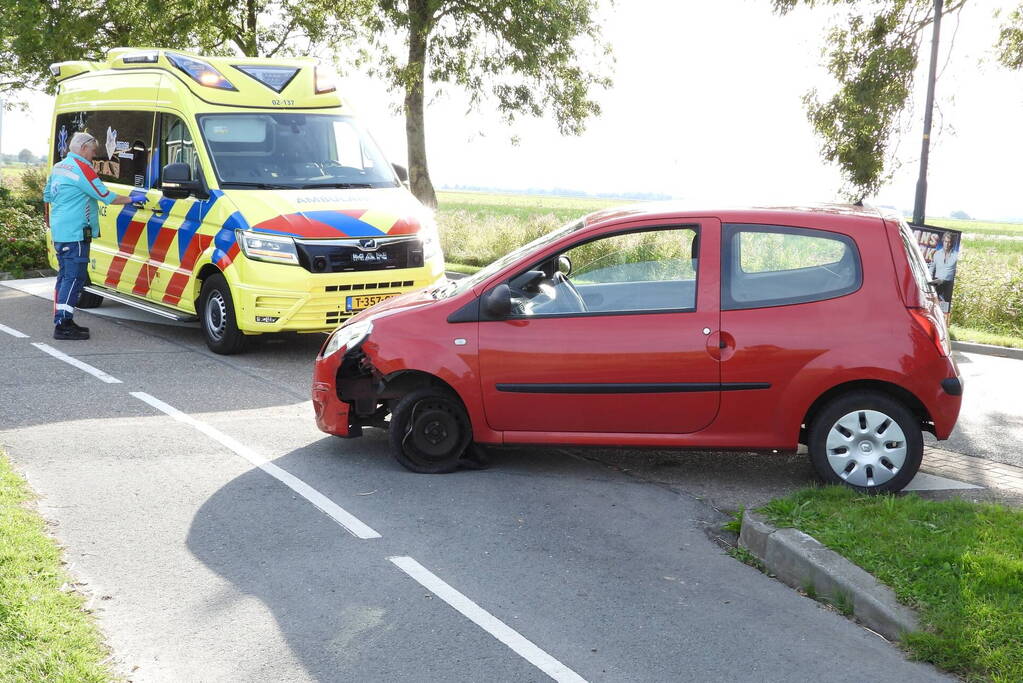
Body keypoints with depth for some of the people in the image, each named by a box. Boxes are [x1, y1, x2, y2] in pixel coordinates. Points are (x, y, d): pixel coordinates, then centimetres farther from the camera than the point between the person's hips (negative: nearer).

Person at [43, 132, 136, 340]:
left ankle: (61, 320, 19)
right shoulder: (82, 168, -12)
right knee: (74, 277, -9)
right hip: (75, 232, -10)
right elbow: (106, 197, -12)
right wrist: (132, 199, -4)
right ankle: (63, 325, -11)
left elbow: (47, 195, 25)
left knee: (65, 276, 15)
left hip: (59, 231, 10)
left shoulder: (58, 167, 17)